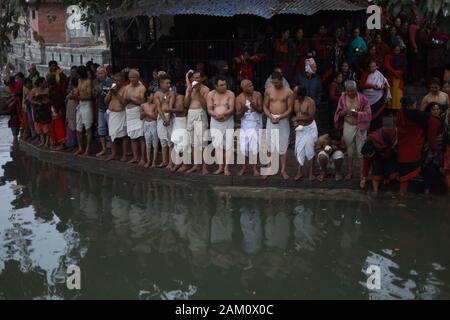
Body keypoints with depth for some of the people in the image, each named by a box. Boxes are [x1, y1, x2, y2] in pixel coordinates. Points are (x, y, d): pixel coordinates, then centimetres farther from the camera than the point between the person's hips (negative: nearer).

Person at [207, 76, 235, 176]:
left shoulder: (230, 94, -4)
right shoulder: (210, 95, -1)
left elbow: (231, 109, -12)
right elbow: (209, 110, -4)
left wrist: (223, 114, -30)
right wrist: (216, 115, -25)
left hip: (228, 122, -1)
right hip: (215, 123, 1)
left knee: (228, 145, -3)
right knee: (218, 145, 1)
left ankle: (226, 168, 2)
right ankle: (220, 167, 7)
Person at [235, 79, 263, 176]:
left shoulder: (257, 95, -7)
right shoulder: (239, 98, -6)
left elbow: (261, 110, -6)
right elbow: (238, 115, -5)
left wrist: (255, 107, -27)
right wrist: (243, 110, -27)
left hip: (256, 124, -1)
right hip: (245, 125, 1)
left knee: (254, 147, -2)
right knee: (243, 147, 3)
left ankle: (255, 168, 12)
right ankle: (244, 168, 20)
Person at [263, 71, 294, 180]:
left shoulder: (288, 92, -4)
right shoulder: (268, 91, 3)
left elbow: (290, 109, -6)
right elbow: (265, 107, 4)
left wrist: (279, 118, -19)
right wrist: (271, 117, -13)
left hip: (283, 120, -2)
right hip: (271, 119, 2)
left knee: (283, 146, 2)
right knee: (270, 145, 4)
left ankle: (283, 170, 10)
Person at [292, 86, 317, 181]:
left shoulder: (310, 102, -19)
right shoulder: (295, 101, -2)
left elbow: (311, 116, -22)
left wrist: (298, 118, -23)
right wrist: (294, 122, -11)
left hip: (309, 128, -5)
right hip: (299, 128, 5)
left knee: (310, 151, 2)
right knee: (299, 151, 8)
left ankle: (311, 173, 12)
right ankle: (299, 172, 18)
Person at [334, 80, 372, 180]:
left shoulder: (362, 98, -8)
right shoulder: (343, 98, 0)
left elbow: (368, 113, -7)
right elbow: (338, 113, 5)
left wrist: (357, 113, -22)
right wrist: (344, 112, -18)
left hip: (360, 126, -2)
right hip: (348, 126, 3)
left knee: (361, 150, 0)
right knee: (349, 150, 11)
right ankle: (349, 172, 21)